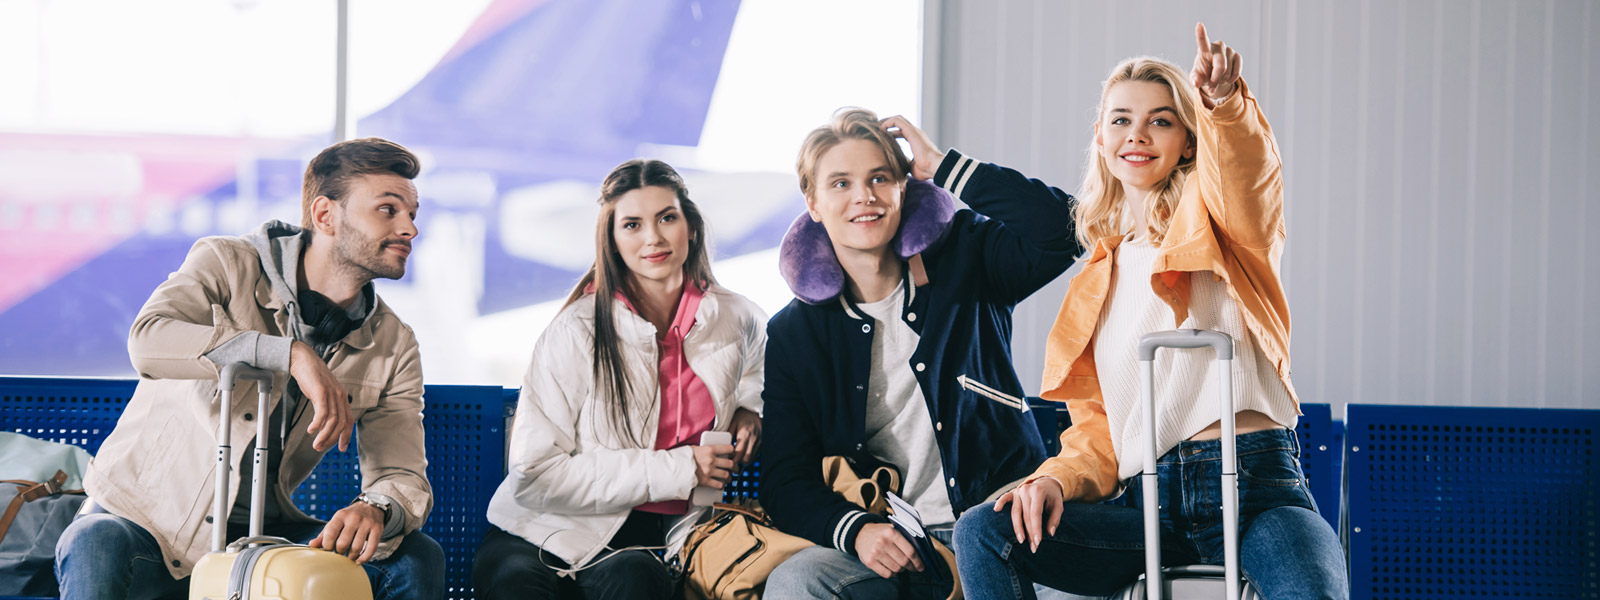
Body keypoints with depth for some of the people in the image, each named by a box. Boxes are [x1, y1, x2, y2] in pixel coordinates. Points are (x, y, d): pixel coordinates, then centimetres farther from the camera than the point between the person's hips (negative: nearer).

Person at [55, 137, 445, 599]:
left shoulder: (393, 348, 1)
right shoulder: (227, 264, -9)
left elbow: (404, 475, -7)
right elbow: (148, 341, -29)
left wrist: (375, 511, -33)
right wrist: (291, 353, -36)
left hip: (261, 530, 3)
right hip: (147, 515, -3)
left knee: (418, 558, -17)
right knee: (96, 547, -37)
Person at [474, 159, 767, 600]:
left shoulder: (739, 320, 5)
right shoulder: (577, 333, -10)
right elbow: (535, 478, -14)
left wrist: (748, 408, 7)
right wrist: (675, 469, -15)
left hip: (672, 532, 2)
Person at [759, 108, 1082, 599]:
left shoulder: (962, 261, 7)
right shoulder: (793, 334, 9)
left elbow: (1056, 231, -14)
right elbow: (786, 482, 3)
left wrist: (942, 166, -7)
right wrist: (856, 530, -18)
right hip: (888, 543, 1)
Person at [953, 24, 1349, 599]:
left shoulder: (1215, 225, 9)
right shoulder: (1100, 278, 22)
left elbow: (1247, 174, -17)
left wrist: (1226, 103, -40)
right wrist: (1058, 480, -1)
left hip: (1254, 481, -5)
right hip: (1151, 500, 5)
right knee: (983, 533, -18)